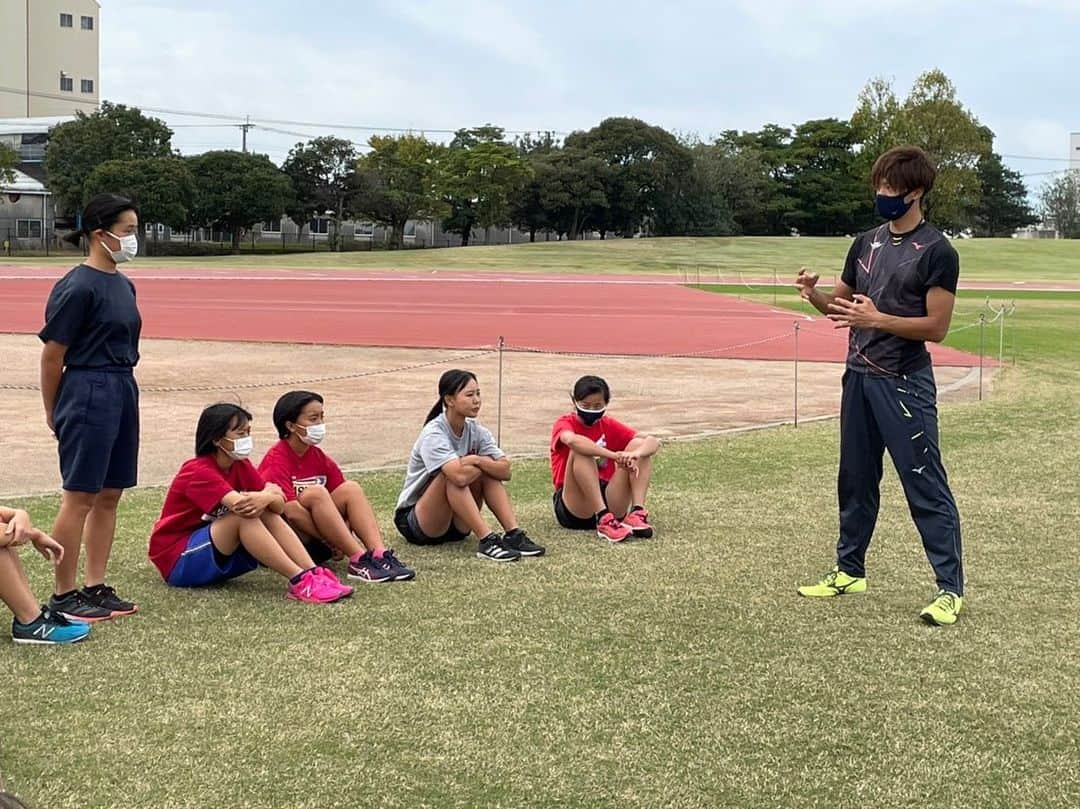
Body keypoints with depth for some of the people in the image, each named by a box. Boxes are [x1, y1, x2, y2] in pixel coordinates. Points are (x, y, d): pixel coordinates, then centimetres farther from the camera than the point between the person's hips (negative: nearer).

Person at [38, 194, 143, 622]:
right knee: (80, 497, -2)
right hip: (88, 393, -8)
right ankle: (63, 596, 7)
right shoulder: (77, 287, -14)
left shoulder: (123, 284, 11)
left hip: (123, 392, 8)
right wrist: (53, 413, -2)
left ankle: (96, 588, 19)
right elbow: (52, 354, -10)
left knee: (109, 495, 11)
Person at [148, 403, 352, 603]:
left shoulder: (241, 466, 3)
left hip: (219, 557, 7)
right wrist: (270, 494, -25)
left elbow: (280, 504, -10)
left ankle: (313, 573, -27)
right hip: (178, 560, -7)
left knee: (267, 514, -12)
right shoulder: (197, 472, -19)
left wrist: (267, 497, -30)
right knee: (244, 516, -28)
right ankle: (299, 581, -34)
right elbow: (239, 504, -36)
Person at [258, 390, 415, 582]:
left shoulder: (319, 458, 9)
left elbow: (347, 502, 6)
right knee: (315, 493, -30)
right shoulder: (276, 460, -14)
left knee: (350, 489, -11)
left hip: (313, 543, 7)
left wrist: (346, 534, -13)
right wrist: (331, 542, -23)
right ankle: (359, 560, -34)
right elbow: (291, 511, -23)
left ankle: (379, 554, -28)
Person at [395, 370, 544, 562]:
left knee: (489, 471, -13)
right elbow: (460, 476, -37)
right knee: (453, 475, -32)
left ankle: (513, 534, -23)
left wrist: (477, 461, -28)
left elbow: (505, 471, -12)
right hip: (414, 523, -6)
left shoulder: (477, 431, 0)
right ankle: (487, 541, -36)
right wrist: (485, 463, -18)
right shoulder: (433, 434, -21)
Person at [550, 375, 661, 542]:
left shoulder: (609, 426, 9)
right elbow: (571, 440, -32)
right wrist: (615, 456, -37)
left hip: (608, 500, 4)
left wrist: (635, 453, -27)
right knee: (581, 451, -28)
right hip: (574, 511, -4)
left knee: (639, 445, -7)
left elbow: (653, 442, -3)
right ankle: (604, 521, -37)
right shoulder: (565, 423, -4)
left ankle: (637, 513, -23)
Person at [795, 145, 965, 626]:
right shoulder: (867, 243, 12)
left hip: (905, 383, -7)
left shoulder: (936, 252, -9)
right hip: (859, 377, 7)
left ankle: (951, 589, -2)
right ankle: (849, 571, 28)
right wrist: (813, 294, -3)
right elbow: (840, 306, 19)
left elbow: (937, 327, -13)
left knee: (926, 487, -6)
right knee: (855, 480, 15)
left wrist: (877, 319, -22)